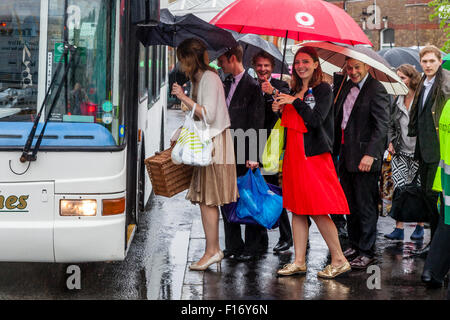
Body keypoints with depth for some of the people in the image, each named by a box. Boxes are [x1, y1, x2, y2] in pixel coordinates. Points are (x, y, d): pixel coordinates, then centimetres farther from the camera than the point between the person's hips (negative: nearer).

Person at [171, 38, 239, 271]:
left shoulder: (209, 78, -12)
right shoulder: (198, 79, 17)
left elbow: (208, 115, -19)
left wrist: (184, 97, -17)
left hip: (214, 145, -9)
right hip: (204, 145, 9)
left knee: (208, 199, -8)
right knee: (205, 200, 8)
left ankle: (212, 250, -5)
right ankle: (214, 250, 11)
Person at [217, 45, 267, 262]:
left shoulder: (252, 86, -11)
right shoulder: (227, 84, 13)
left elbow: (257, 124, -14)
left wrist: (253, 156, -18)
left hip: (244, 154, -8)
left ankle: (254, 247, 10)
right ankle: (233, 246, 19)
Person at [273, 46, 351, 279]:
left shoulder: (323, 89, -5)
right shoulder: (295, 91, 16)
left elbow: (316, 120, -16)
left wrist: (294, 102, -15)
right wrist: (279, 110, 3)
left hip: (314, 154, -7)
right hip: (293, 154, 7)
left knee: (318, 210, -8)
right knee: (297, 209, 7)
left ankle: (339, 260, 2)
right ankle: (299, 262, 12)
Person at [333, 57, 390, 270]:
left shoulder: (376, 90, -11)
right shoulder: (346, 87, 13)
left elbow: (382, 126, -17)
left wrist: (370, 154, -24)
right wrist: (335, 149, 16)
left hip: (365, 158, -8)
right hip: (346, 155, 8)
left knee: (366, 206, -1)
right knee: (351, 204, 15)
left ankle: (367, 252, 7)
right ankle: (354, 245, 27)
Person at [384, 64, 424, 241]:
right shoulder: (397, 102, 10)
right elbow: (391, 124, 19)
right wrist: (391, 142, 7)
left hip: (418, 153, -4)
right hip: (400, 153, 4)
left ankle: (420, 226, 18)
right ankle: (399, 228, -1)